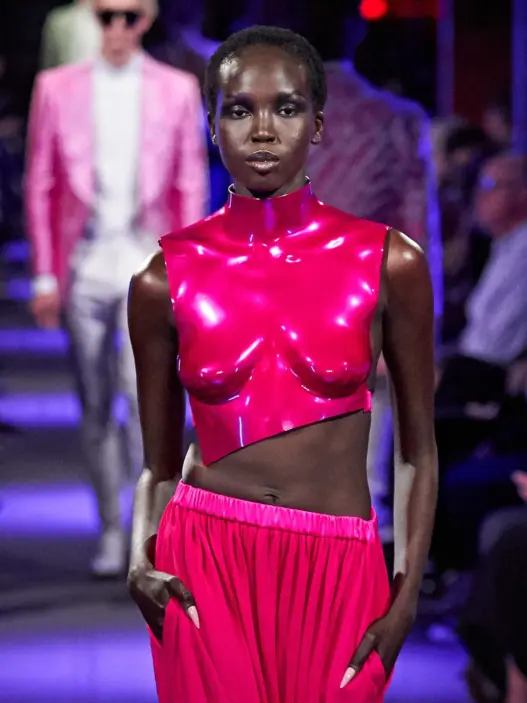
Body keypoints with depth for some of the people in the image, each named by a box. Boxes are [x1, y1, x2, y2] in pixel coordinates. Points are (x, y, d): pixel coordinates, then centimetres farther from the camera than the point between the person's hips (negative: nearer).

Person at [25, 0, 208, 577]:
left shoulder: (177, 90, 6)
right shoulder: (57, 87, 6)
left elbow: (191, 188, 7)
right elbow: (41, 185, 7)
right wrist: (45, 275, 4)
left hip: (146, 264, -2)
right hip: (85, 265, 2)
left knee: (143, 389, -18)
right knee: (95, 406, 7)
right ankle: (111, 531, 17)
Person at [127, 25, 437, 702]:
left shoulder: (388, 262, -2)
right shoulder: (165, 279, 0)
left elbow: (417, 447, 4)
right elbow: (159, 462, 7)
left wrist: (406, 594, -2)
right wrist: (142, 562, -10)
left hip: (339, 570, 0)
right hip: (205, 567, 0)